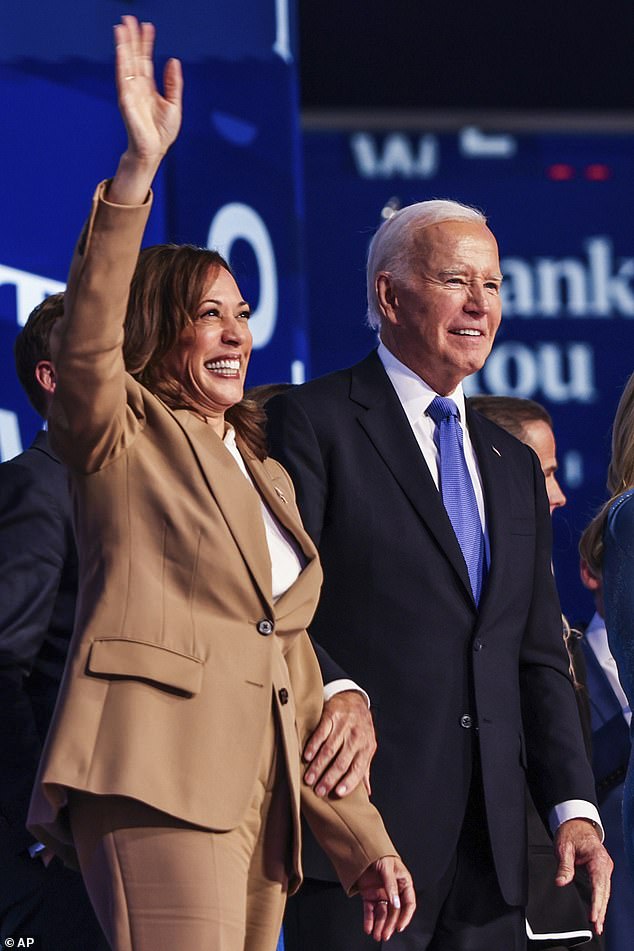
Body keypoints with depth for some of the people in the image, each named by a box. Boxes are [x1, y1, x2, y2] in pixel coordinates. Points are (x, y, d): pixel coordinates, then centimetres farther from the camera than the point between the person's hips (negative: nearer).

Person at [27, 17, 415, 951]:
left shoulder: (266, 473, 27)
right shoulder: (122, 435, 9)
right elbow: (86, 336, -13)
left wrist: (364, 841, 21)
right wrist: (139, 167, -24)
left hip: (261, 802, 7)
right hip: (158, 782, -7)